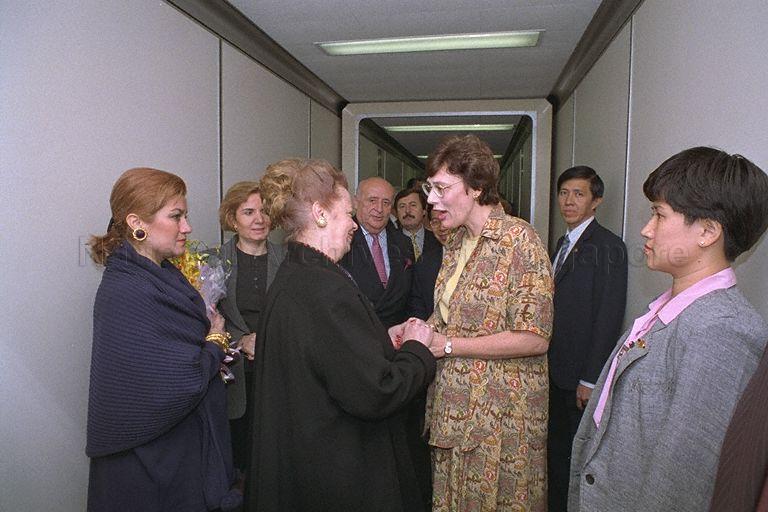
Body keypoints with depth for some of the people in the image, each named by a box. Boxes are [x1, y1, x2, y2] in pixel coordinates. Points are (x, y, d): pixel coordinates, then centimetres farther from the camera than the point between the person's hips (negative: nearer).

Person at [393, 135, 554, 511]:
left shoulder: (519, 240, -16)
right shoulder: (456, 241, 8)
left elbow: (534, 338, -21)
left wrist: (448, 345, -19)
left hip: (501, 412, -7)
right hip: (454, 407, 7)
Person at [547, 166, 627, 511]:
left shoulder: (608, 246, -14)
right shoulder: (564, 243, 12)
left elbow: (609, 317, -18)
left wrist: (591, 379, -18)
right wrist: (546, 360, 12)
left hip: (582, 376, -7)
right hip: (555, 369, 7)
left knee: (578, 453, 9)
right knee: (555, 447, 18)